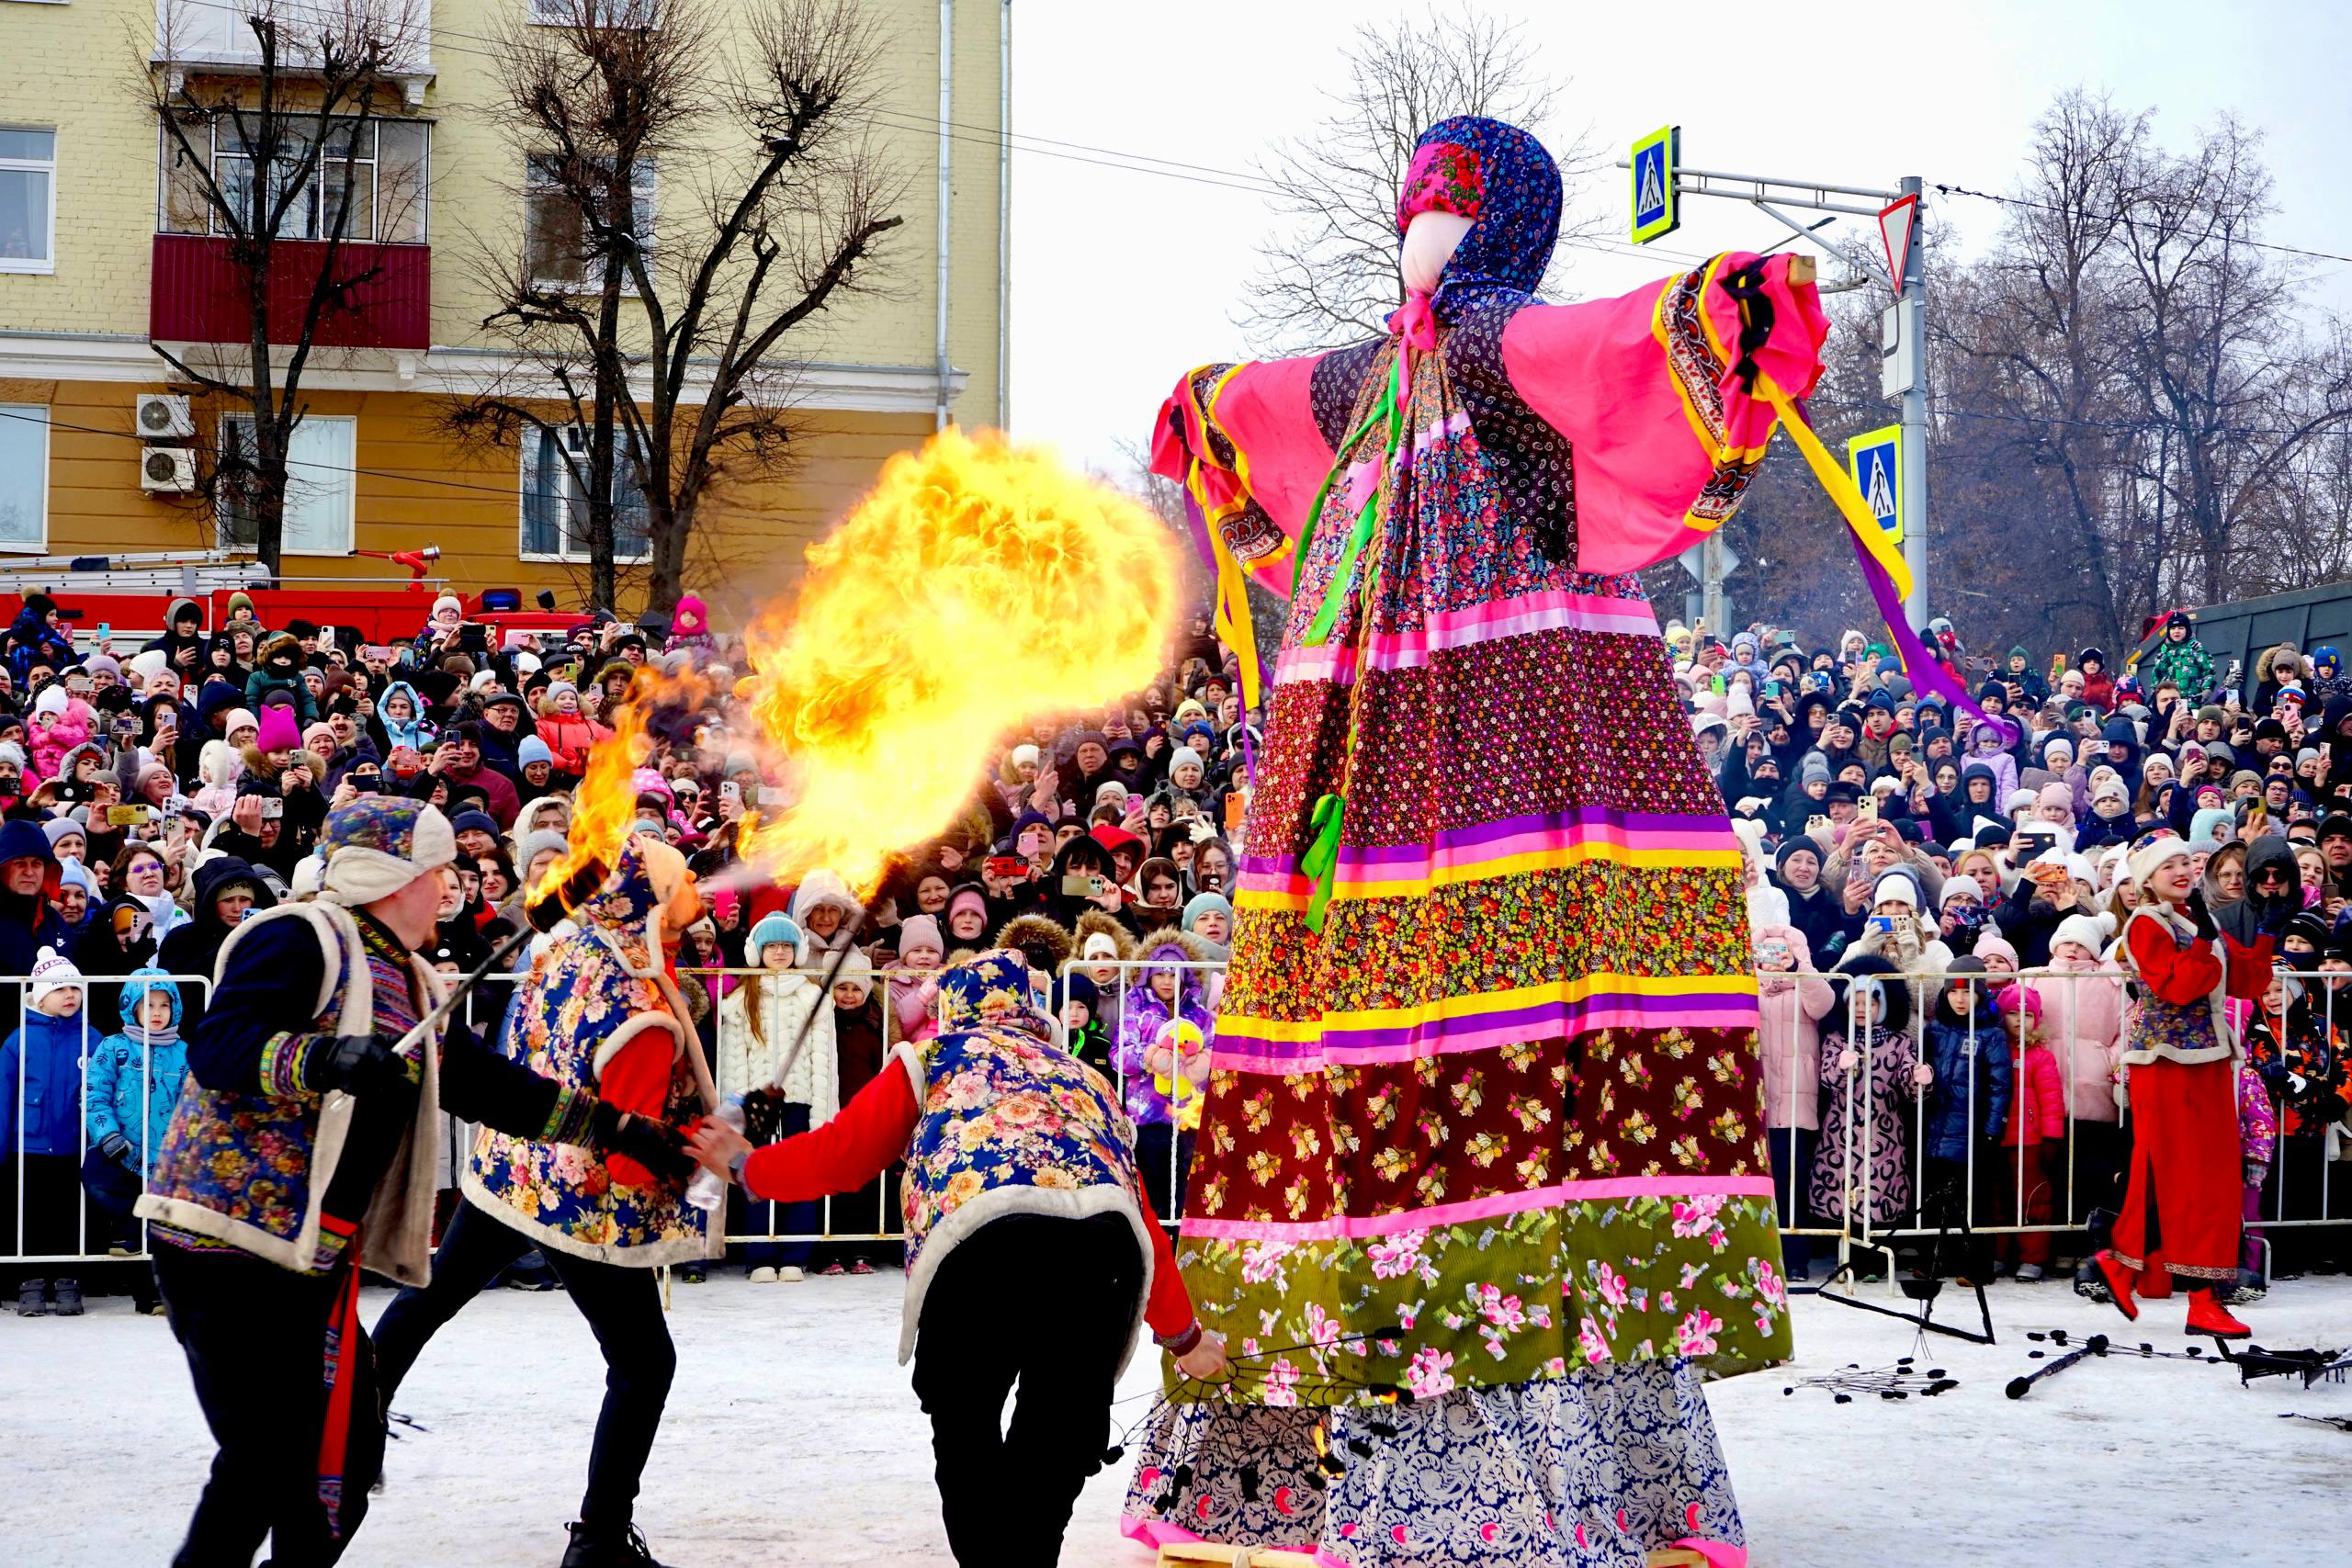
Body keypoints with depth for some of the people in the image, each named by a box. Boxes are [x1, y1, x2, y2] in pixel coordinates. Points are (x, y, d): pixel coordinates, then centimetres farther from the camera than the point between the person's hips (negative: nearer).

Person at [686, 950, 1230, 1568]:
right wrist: (1184, 1336, 52)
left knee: (964, 1431, 17)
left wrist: (745, 1164, 43)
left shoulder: (936, 1056, 28)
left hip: (985, 1242, -3)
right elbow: (1147, 1229, 40)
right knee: (1055, 1447, 17)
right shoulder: (1087, 1081, 38)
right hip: (1106, 1252, 3)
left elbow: (840, 1154, 24)